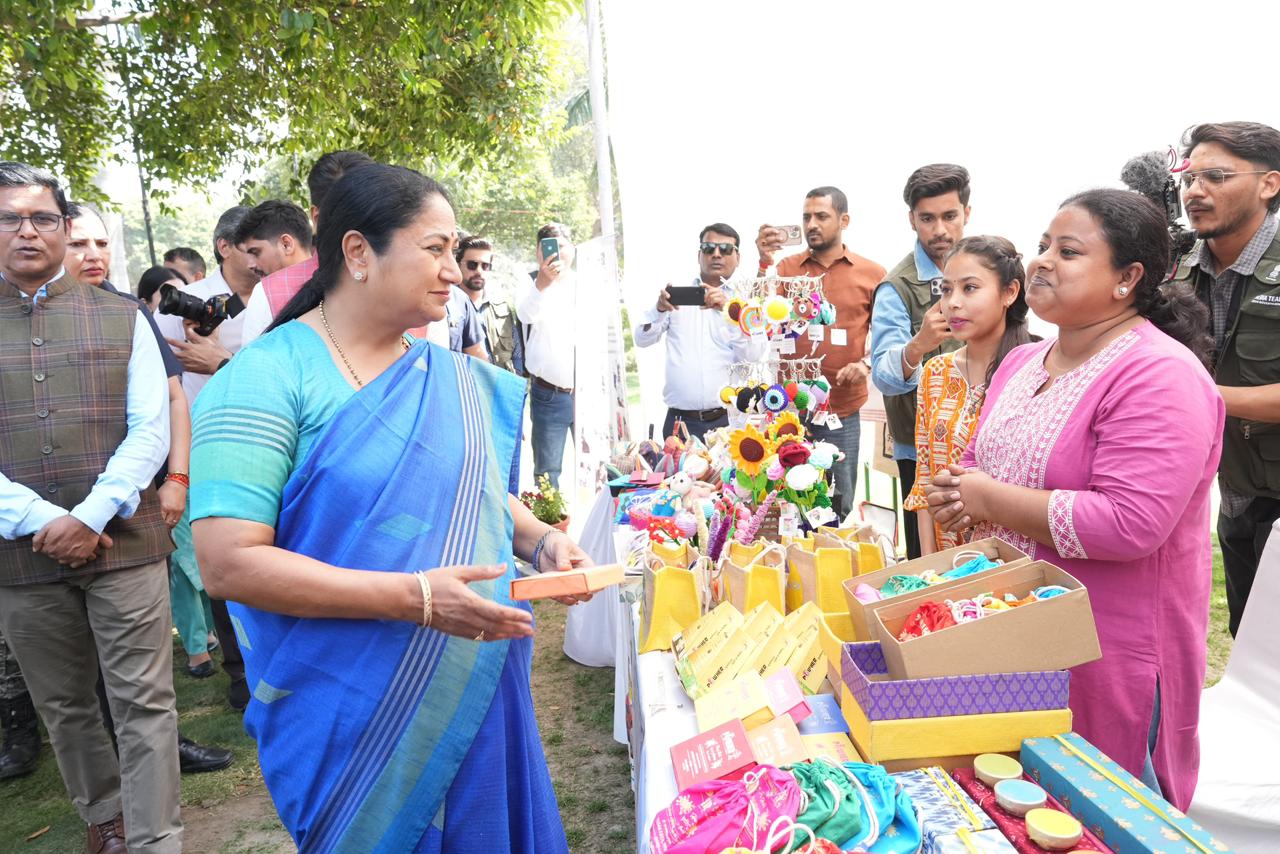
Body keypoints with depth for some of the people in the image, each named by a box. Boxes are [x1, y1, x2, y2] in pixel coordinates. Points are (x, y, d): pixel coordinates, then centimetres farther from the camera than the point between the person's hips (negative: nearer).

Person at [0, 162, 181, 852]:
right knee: (62, 707, 15)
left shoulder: (122, 318, 4)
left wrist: (91, 517, -14)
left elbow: (151, 429, -3)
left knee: (143, 703, 0)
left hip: (123, 542, -2)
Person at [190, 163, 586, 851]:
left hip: (481, 689, 6)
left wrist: (540, 541, -4)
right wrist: (413, 596, -26)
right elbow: (228, 563, -21)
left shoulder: (460, 380, 4)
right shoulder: (269, 377, -15)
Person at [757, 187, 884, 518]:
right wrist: (764, 262, -17)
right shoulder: (787, 267, 5)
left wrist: (866, 363, -11)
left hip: (841, 413, 0)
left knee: (838, 508, 10)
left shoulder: (871, 274, 3)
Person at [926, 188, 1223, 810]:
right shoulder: (1023, 362, 7)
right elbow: (980, 462, 18)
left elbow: (1129, 524, -29)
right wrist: (957, 497, -6)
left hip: (1111, 650, -7)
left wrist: (989, 499, -20)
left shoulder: (1160, 376, -19)